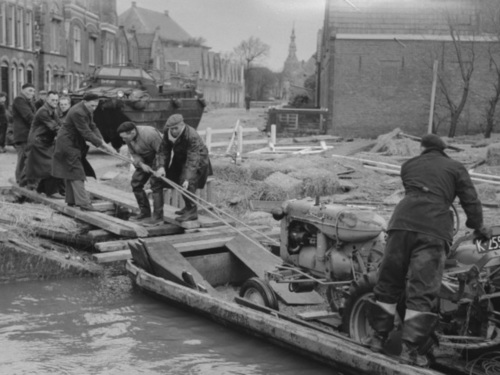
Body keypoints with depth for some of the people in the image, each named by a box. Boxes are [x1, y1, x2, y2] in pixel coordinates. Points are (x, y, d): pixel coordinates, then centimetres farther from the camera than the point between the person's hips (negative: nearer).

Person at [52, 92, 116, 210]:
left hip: (74, 144, 10)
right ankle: (83, 203, -14)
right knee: (76, 173, -12)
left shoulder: (86, 111, 5)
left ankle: (71, 200, 25)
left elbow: (92, 127, 3)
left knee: (69, 172, 16)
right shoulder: (78, 112, -27)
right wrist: (102, 145, -28)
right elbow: (86, 133, -29)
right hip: (68, 143, -10)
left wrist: (101, 141, -12)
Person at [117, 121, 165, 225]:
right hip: (145, 160, 8)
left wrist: (161, 167, -34)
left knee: (156, 184, -16)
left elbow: (162, 151, -28)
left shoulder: (149, 134, -32)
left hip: (158, 158, -8)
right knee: (135, 183, 5)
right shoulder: (129, 138, -9)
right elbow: (134, 154, -2)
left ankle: (158, 217, -11)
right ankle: (145, 213, 15)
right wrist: (141, 164, -21)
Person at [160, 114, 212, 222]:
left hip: (197, 158, -7)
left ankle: (192, 211, -12)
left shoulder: (192, 136, -38)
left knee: (188, 184, -22)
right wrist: (163, 166, -22)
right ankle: (189, 207, 36)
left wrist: (187, 178, -45)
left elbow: (192, 160, -40)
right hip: (180, 158, 8)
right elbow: (165, 149, -10)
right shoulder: (167, 131, -20)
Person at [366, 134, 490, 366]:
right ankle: (411, 347, -9)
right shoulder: (455, 168, 17)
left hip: (403, 222, 3)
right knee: (423, 289, -5)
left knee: (389, 281, 12)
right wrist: (477, 226, 27)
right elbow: (470, 200, 14)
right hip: (434, 228, -3)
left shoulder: (408, 166, 26)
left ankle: (379, 336, 18)